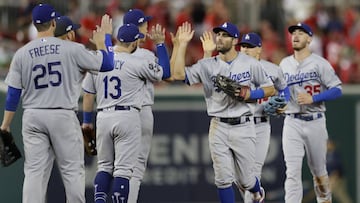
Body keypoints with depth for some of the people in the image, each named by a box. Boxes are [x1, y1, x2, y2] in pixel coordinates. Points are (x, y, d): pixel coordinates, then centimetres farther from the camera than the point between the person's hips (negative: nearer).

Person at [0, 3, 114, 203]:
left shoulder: (22, 54, 1)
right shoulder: (71, 49, -6)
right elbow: (106, 64, 2)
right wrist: (105, 37, 18)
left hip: (32, 117, 2)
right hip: (64, 116, -2)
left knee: (34, 171, 3)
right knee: (72, 170, 4)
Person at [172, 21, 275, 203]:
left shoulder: (250, 64, 1)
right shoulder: (207, 65, 3)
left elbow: (270, 89, 7)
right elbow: (178, 74, -9)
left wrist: (249, 94, -11)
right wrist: (182, 44, -11)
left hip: (243, 127, -1)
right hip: (218, 127, 1)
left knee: (245, 179, 7)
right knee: (223, 179, -2)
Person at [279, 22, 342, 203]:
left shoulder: (320, 63, -4)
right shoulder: (284, 64, 9)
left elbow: (337, 90, -9)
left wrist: (313, 99, -19)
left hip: (315, 122, -2)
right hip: (292, 123, 2)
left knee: (318, 171, 10)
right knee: (292, 172, -11)